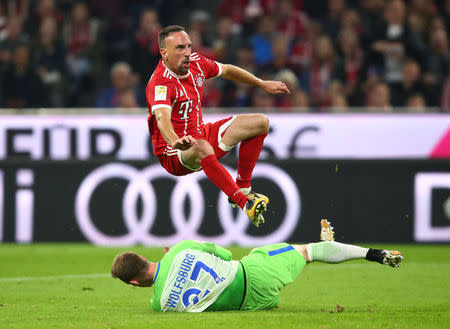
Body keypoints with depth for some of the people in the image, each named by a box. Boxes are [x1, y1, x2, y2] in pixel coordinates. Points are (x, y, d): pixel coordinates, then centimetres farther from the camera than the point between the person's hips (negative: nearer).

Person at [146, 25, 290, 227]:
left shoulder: (195, 63, -2)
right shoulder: (160, 84, -26)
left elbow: (226, 71, 19)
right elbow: (162, 117, -46)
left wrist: (263, 84, 27)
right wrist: (175, 141, -67)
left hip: (201, 134, 9)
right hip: (173, 155, -9)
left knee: (260, 123, 5)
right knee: (202, 148, -43)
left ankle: (243, 187, 6)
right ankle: (244, 203, -40)